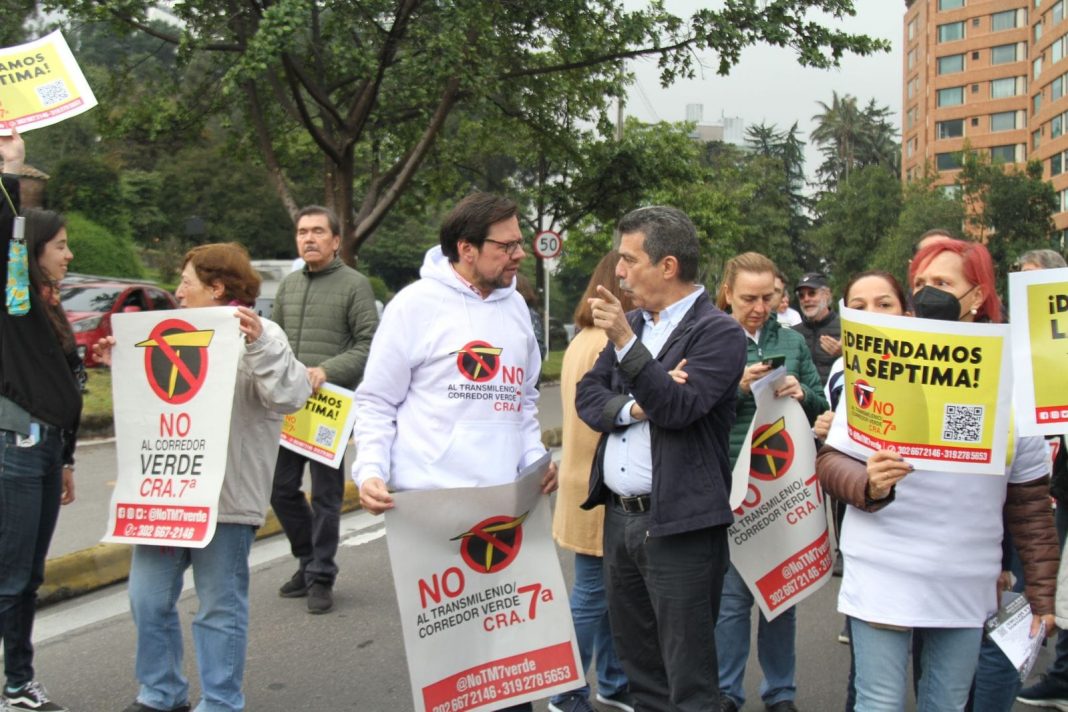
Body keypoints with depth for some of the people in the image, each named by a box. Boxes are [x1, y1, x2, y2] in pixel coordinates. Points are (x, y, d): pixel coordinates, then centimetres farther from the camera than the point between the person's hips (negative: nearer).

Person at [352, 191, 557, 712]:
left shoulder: (515, 305, 12)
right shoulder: (417, 304, -7)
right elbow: (376, 402, -4)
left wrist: (535, 457, 7)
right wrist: (370, 471, -17)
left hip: (506, 503, 6)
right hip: (432, 502, -5)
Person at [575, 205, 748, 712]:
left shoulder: (718, 332, -10)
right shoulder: (633, 322, 13)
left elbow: (679, 407, -21)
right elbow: (587, 396, 8)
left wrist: (625, 342, -27)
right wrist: (633, 408, -11)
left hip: (677, 526, -7)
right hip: (619, 517, 8)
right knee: (638, 663, 18)